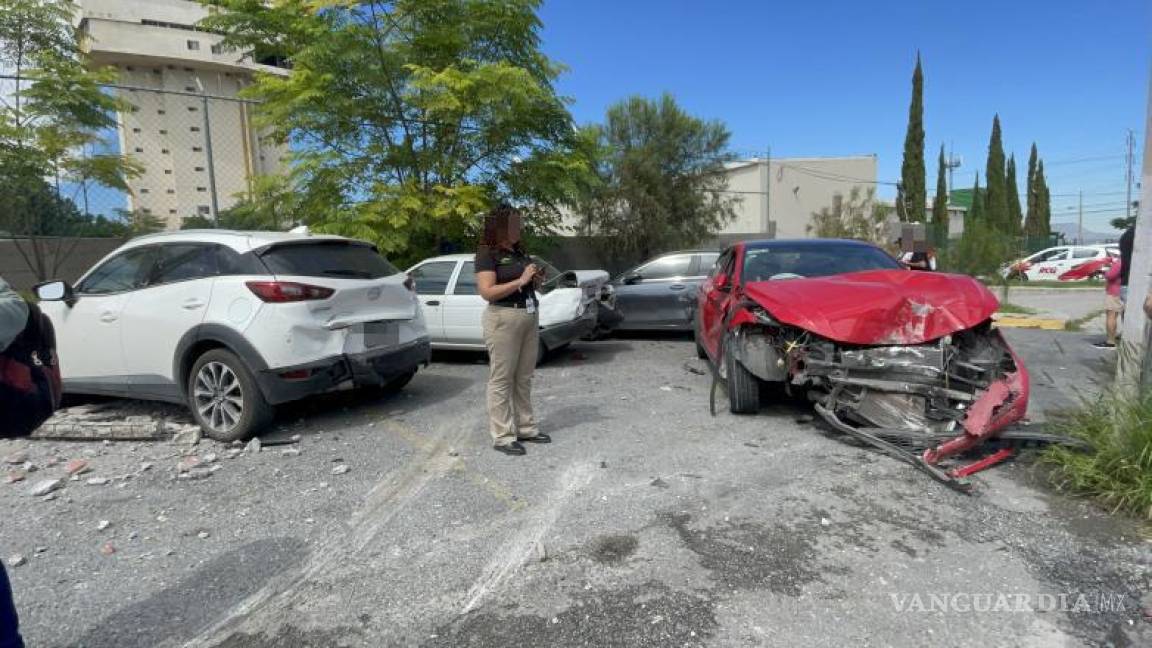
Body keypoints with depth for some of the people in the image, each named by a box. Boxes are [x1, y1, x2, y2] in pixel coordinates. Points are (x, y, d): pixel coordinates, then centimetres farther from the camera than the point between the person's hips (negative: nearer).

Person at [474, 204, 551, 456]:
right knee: (501, 379, 0)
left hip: (530, 316, 8)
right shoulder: (487, 253, -8)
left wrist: (536, 280, 3)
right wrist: (521, 280, -18)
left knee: (524, 378, 13)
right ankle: (502, 436, 6)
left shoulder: (519, 251, 15)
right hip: (504, 318, -8)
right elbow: (487, 292, -18)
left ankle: (526, 428, 23)